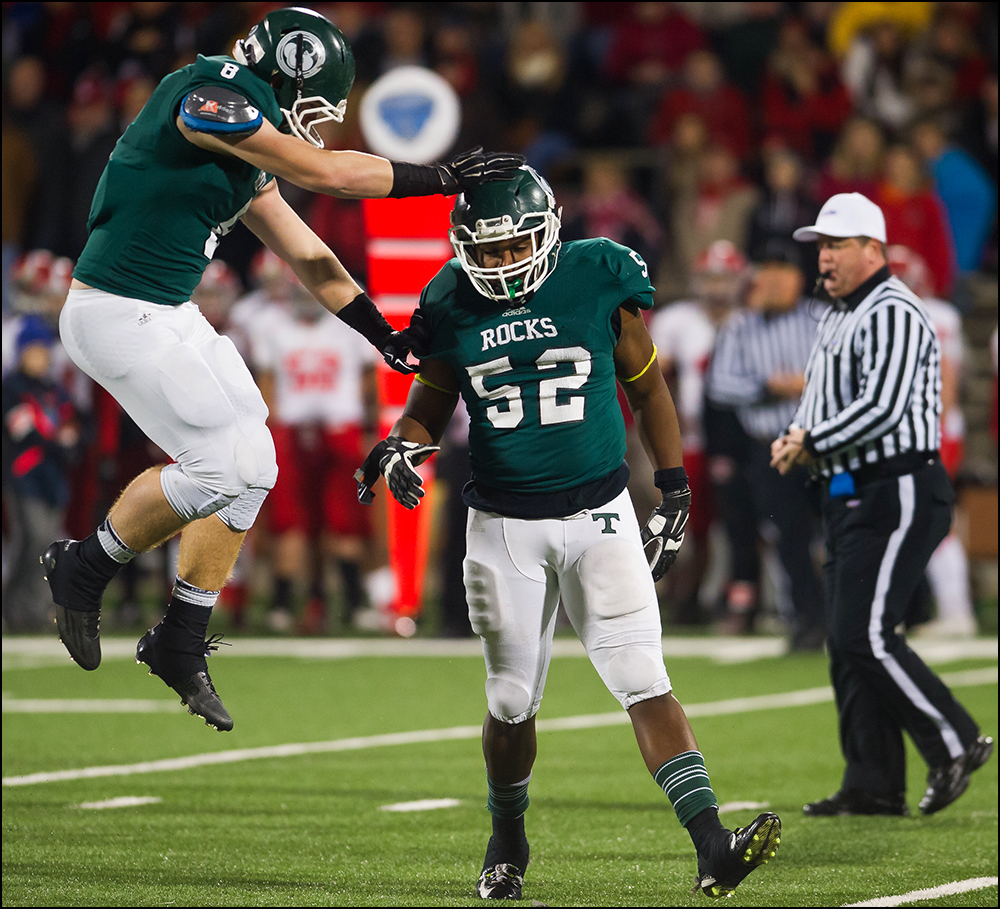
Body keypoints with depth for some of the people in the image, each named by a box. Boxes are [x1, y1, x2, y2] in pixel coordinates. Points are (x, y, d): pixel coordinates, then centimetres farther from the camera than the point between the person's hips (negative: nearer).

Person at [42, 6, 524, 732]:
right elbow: (323, 172, -19)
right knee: (220, 464, -14)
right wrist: (445, 178, -12)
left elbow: (306, 256, 18)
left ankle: (181, 646, 17)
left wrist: (386, 337, 18)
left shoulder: (250, 148, 12)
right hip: (118, 316, -10)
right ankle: (83, 571, 5)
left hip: (171, 317, 10)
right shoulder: (207, 99, -17)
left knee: (252, 467, 8)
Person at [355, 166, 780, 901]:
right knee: (512, 702, 8)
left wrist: (676, 492, 7)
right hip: (505, 526, 1)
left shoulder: (600, 279, -7)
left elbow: (646, 386, 6)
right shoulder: (452, 305, -2)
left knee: (644, 680, -12)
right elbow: (432, 402, 14)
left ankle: (712, 846, -20)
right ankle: (508, 843, 32)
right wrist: (402, 448, -8)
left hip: (599, 512, -1)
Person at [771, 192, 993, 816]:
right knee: (850, 643, 6)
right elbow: (822, 405, 25)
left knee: (866, 637, -15)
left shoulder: (893, 314, -14)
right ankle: (875, 787, 8)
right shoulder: (838, 318, 18)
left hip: (898, 494, -10)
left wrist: (810, 442, -15)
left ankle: (956, 744, -4)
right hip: (851, 498, 10)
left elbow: (882, 409, -24)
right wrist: (796, 440, 4)